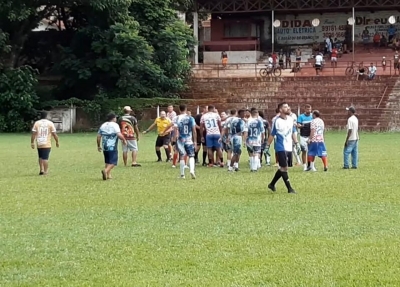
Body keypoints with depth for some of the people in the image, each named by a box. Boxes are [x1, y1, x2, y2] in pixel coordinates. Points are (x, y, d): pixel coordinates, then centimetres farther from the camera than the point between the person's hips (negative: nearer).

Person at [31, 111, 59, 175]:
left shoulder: (36, 123, 3)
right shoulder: (50, 123, -1)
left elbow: (33, 134, -2)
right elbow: (54, 134, -1)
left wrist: (32, 143, 3)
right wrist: (57, 142, 11)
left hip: (39, 144, 2)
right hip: (47, 144, -2)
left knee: (40, 157, 18)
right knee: (45, 158, -2)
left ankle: (41, 170, 14)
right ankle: (45, 171, -3)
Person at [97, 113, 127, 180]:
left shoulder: (103, 125, 13)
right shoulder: (115, 125, -5)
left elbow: (98, 136, 13)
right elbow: (119, 135, -19)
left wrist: (99, 146, 21)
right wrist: (124, 140, -2)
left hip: (105, 147, 6)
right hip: (113, 147, -6)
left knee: (107, 162, 18)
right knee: (113, 162, -5)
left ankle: (108, 175, 16)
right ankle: (105, 170, -27)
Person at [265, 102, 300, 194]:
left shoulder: (290, 120, 8)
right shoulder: (277, 121, -10)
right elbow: (272, 135, -5)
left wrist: (296, 143, 13)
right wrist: (267, 146, -7)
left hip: (289, 148, 7)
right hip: (281, 148, -7)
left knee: (282, 168, 13)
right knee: (284, 168, -5)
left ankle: (272, 184, 28)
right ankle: (289, 188, 0)